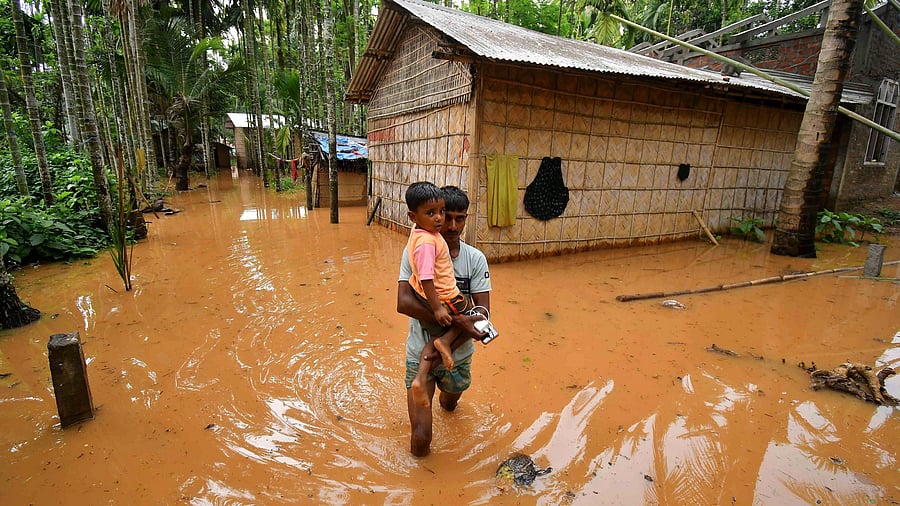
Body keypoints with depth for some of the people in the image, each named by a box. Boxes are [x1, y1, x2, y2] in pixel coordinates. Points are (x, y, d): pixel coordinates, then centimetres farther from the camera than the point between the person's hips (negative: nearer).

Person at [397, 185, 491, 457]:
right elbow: (404, 302, -25)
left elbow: (482, 313, -14)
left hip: (458, 355, 3)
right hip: (420, 354, -2)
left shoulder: (475, 259, -10)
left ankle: (445, 397, 66)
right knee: (421, 438, -5)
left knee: (449, 404, 29)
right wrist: (456, 320, -33)